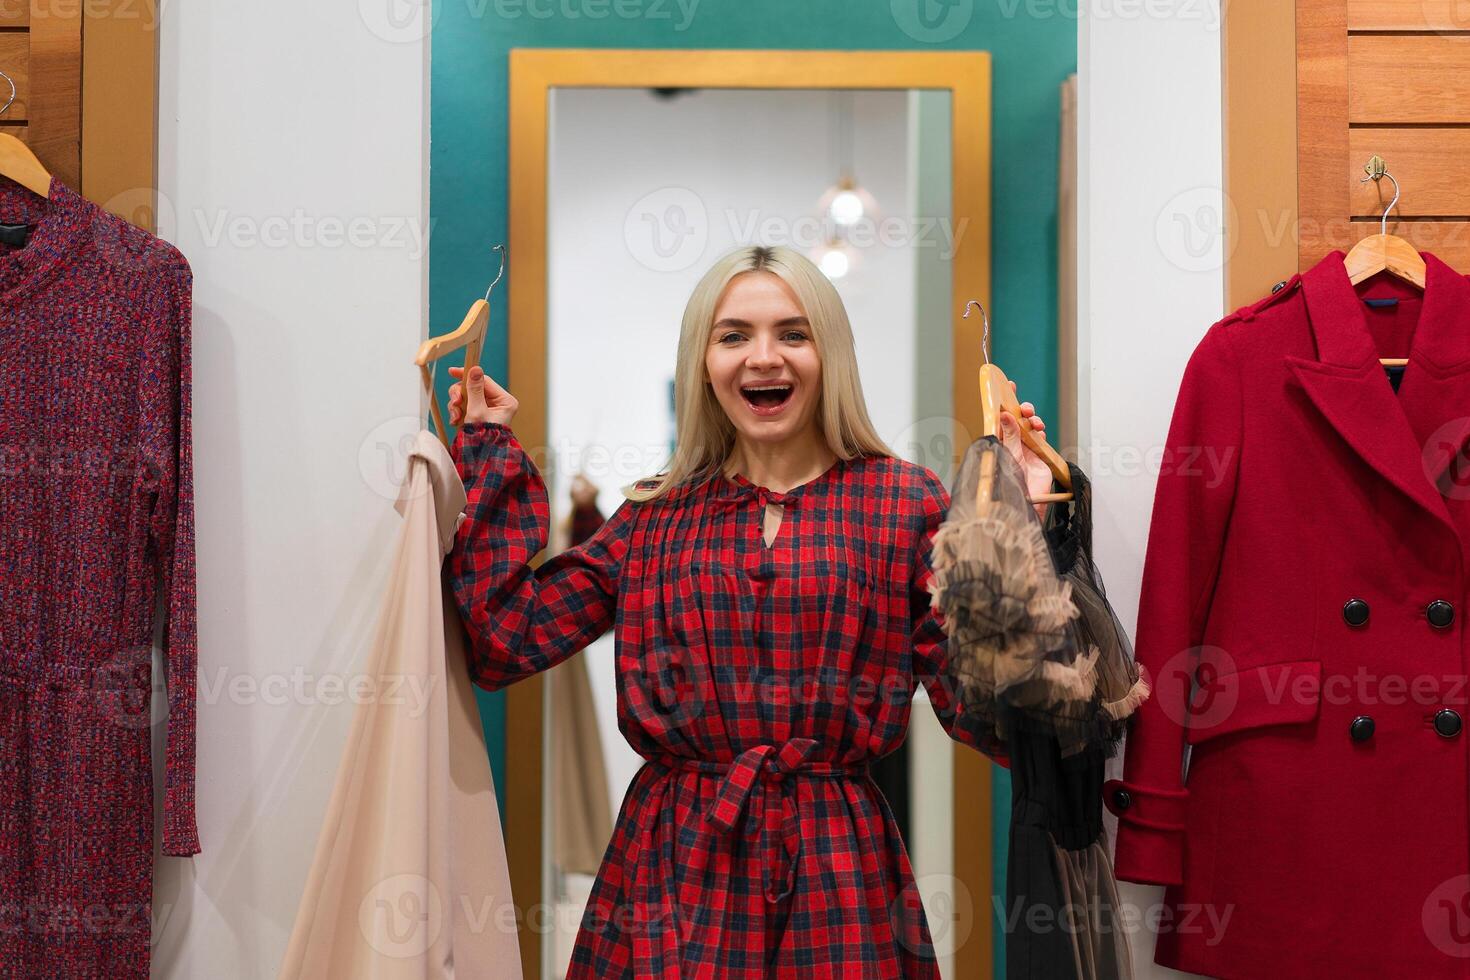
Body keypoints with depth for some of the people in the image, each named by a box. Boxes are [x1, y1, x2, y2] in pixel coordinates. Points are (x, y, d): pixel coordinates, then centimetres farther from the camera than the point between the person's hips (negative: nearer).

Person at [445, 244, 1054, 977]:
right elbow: (504, 637, -3)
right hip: (676, 870, 2)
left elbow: (985, 710, -6)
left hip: (835, 872, -1)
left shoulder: (904, 504, -1)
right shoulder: (656, 516, 6)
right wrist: (488, 451, 4)